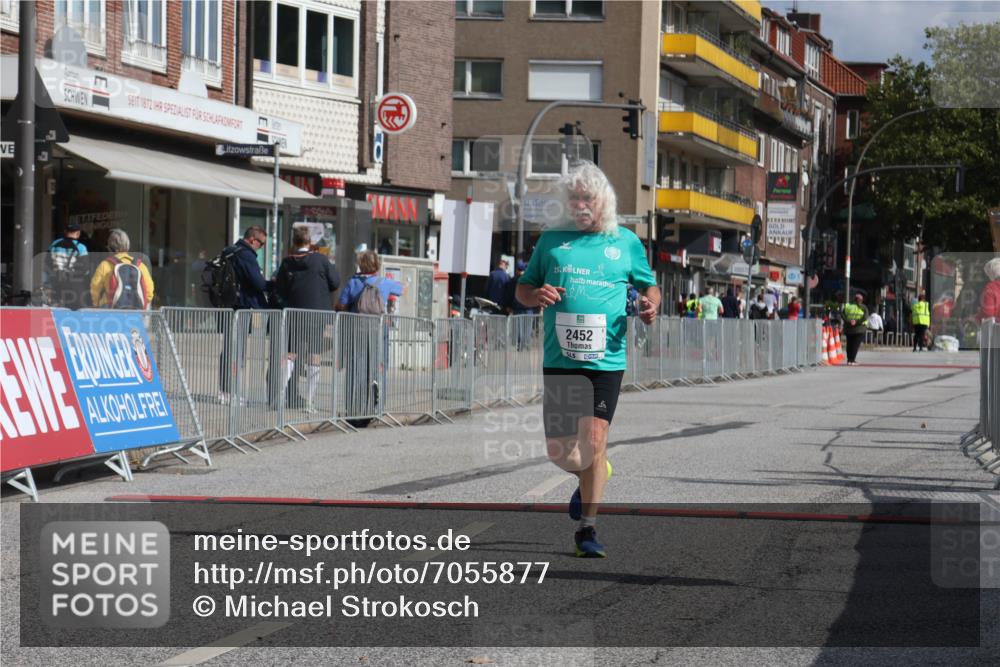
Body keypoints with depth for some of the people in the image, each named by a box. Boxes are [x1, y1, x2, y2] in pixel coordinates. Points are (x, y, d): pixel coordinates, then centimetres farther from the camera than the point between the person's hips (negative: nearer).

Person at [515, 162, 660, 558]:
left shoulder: (626, 243, 8)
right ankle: (591, 477, 37)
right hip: (559, 359, 2)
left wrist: (650, 306, -4)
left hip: (607, 359, -2)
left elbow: (649, 286, 19)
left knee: (594, 438, -12)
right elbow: (523, 288, 16)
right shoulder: (552, 240, 9)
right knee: (558, 449, 3)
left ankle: (587, 527, -3)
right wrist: (535, 295, -8)